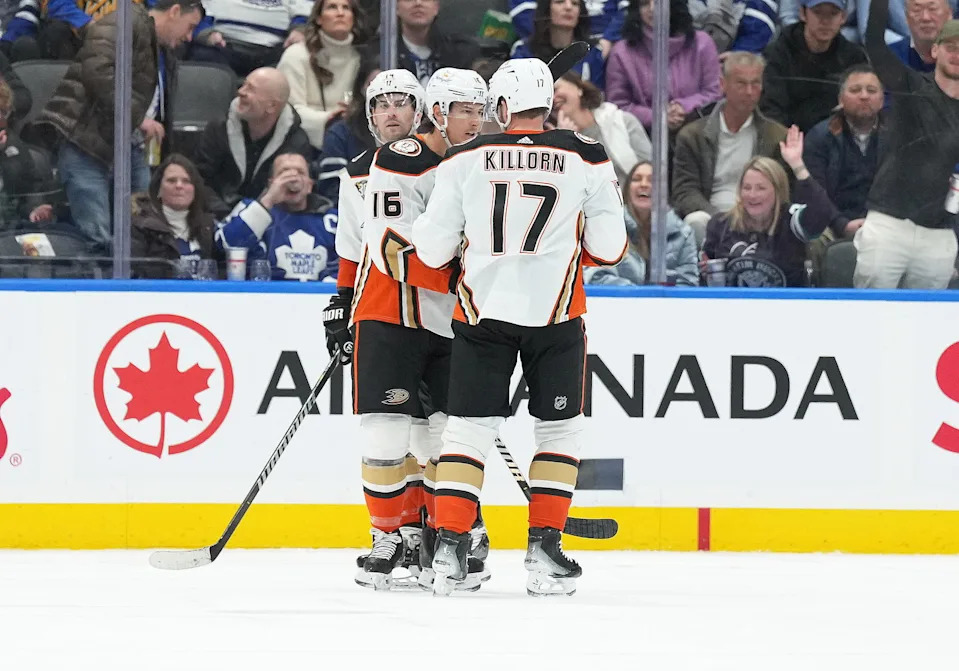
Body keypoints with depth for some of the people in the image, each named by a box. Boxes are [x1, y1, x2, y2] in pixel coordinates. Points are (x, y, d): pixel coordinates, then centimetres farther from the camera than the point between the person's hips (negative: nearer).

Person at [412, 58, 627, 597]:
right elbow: (609, 248, 1)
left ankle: (450, 550, -2)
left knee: (468, 429, 6)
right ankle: (544, 552, 6)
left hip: (482, 311, 1)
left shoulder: (465, 160, 1)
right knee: (558, 430, 11)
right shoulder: (586, 159, 0)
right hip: (555, 313, -1)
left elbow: (433, 251, 3)